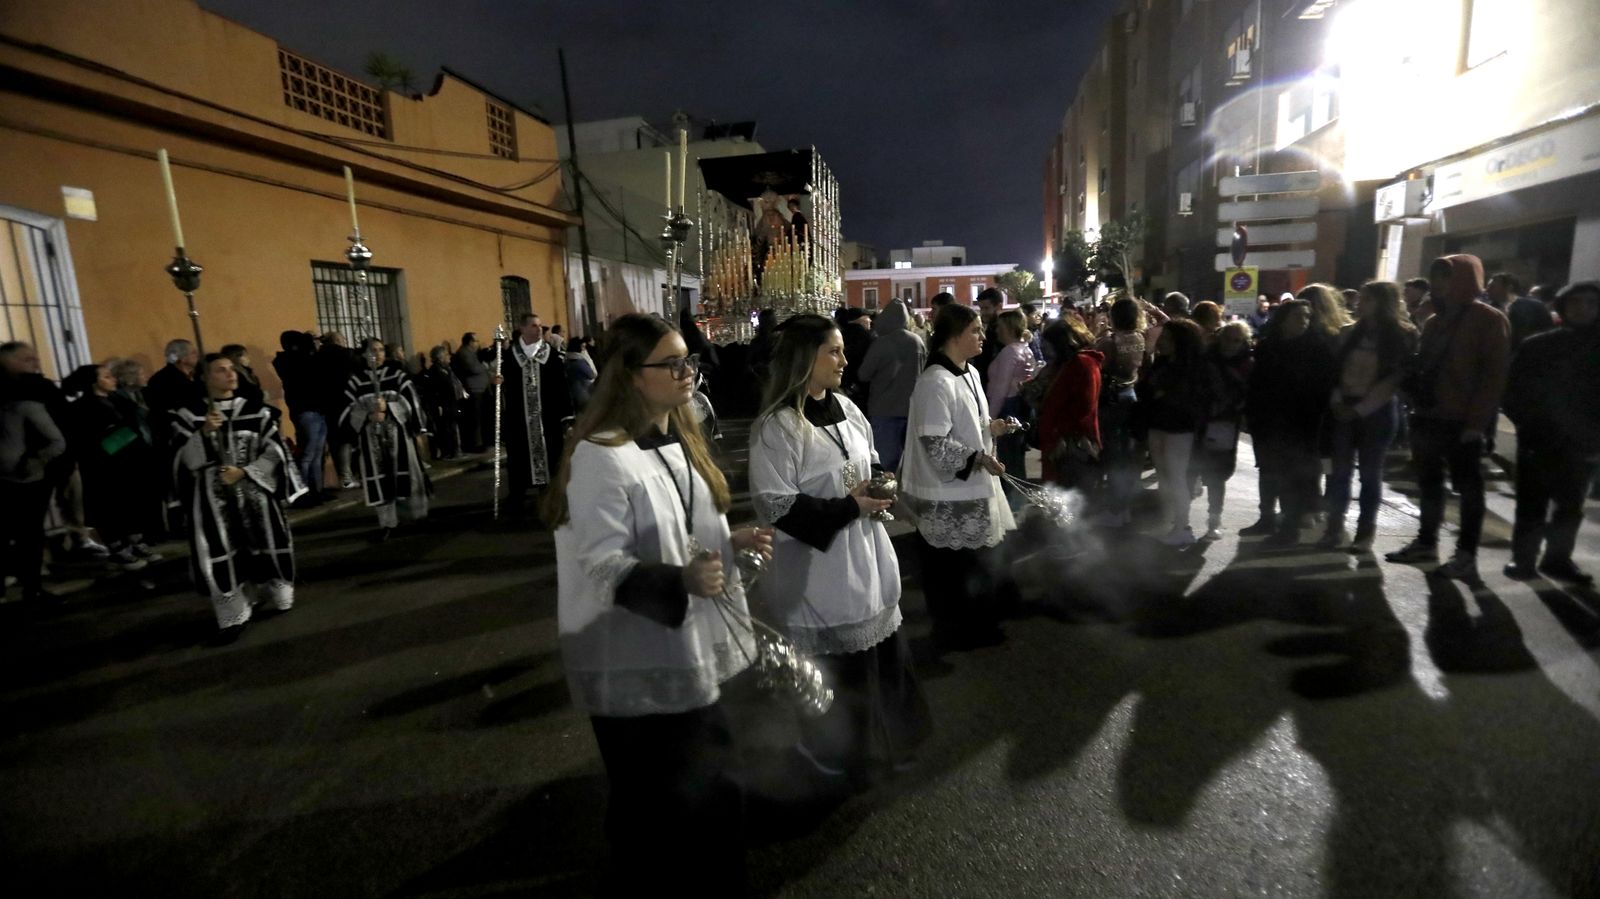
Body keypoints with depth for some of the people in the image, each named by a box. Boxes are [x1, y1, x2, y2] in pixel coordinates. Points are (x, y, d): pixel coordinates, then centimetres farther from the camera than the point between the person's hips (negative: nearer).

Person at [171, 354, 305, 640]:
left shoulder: (256, 411, 3)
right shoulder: (188, 415, 0)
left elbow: (275, 454, 0)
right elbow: (183, 460, -6)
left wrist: (244, 473, -12)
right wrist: (204, 433, -20)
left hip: (255, 493, 1)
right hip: (213, 498, -1)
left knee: (264, 548, 9)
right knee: (219, 555, -6)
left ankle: (274, 593, 33)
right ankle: (234, 615, 5)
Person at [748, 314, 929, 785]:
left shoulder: (844, 406, 5)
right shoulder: (776, 426, -19)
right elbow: (776, 504, -20)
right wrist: (848, 507, -21)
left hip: (865, 556, 8)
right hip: (818, 566, -7)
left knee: (879, 649, 18)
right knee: (832, 662, 6)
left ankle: (877, 736, 43)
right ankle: (831, 747, 33)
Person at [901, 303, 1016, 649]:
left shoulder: (971, 373, 9)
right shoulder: (935, 382, -22)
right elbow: (934, 444, -25)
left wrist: (989, 427, 5)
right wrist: (978, 458, -31)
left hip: (971, 489, 10)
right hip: (947, 496, -10)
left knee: (974, 562, 21)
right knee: (948, 567, 7)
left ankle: (976, 626, 38)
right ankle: (953, 631, 26)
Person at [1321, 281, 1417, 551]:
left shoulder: (1401, 336, -4)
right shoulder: (1353, 333, 9)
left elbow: (1394, 380, -10)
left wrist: (1360, 409, -13)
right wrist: (1337, 401, -4)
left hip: (1377, 412, -4)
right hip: (1344, 409, 4)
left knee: (1370, 473, 3)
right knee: (1340, 470, 3)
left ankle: (1365, 532, 12)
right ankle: (1335, 527, 9)